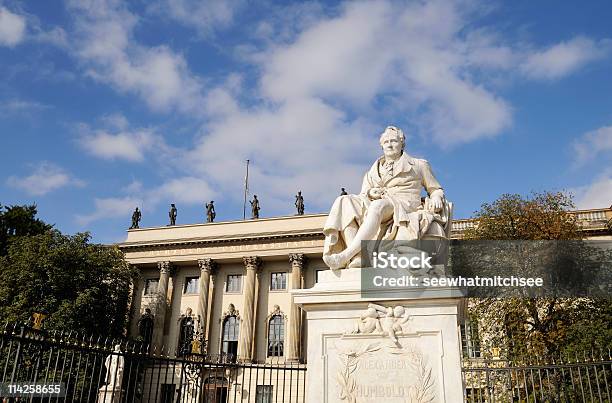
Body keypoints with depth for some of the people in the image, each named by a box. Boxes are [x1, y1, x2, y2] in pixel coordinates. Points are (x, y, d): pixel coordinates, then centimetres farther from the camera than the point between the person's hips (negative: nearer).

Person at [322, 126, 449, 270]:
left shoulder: (418, 165, 24)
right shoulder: (373, 171, 29)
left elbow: (436, 189, 25)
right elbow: (362, 196, 22)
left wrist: (436, 198, 1)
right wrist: (370, 193, -1)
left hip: (405, 208, -3)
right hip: (376, 206, 4)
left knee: (378, 206, -39)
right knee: (344, 202, -26)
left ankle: (345, 255, -51)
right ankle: (357, 258, -44)